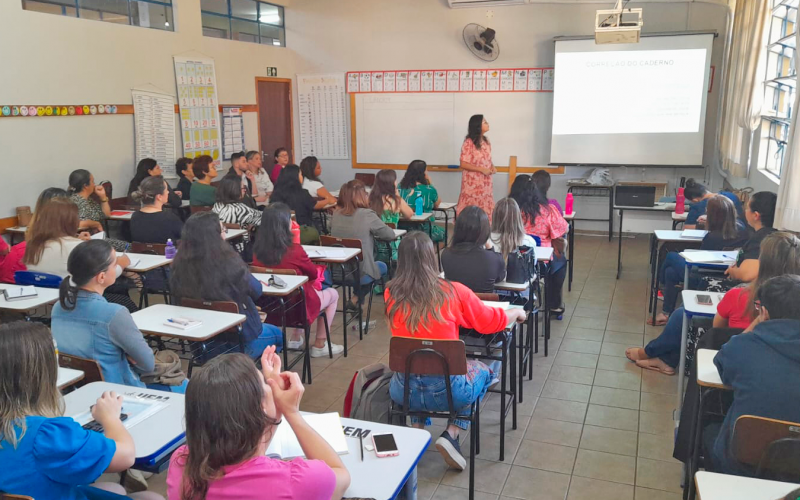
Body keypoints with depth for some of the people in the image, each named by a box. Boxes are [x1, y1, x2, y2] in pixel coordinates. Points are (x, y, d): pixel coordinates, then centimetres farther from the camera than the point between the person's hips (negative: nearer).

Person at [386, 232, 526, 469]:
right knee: (481, 370, 29)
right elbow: (493, 321, 5)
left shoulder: (391, 293, -3)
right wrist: (518, 312, 27)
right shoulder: (454, 291, -10)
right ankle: (451, 435, 13)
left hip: (404, 390, 3)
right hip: (447, 389, -3)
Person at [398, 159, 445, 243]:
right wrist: (430, 183, 6)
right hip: (423, 230, -5)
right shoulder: (429, 190, -13)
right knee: (442, 232, 29)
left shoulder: (400, 187, -3)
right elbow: (437, 205, 6)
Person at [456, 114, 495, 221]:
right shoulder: (469, 143, -13)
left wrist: (492, 167, -2)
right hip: (472, 183, -7)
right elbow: (463, 164, -15)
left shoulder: (486, 141, 9)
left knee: (486, 207, 8)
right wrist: (482, 169, -18)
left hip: (485, 182, 7)